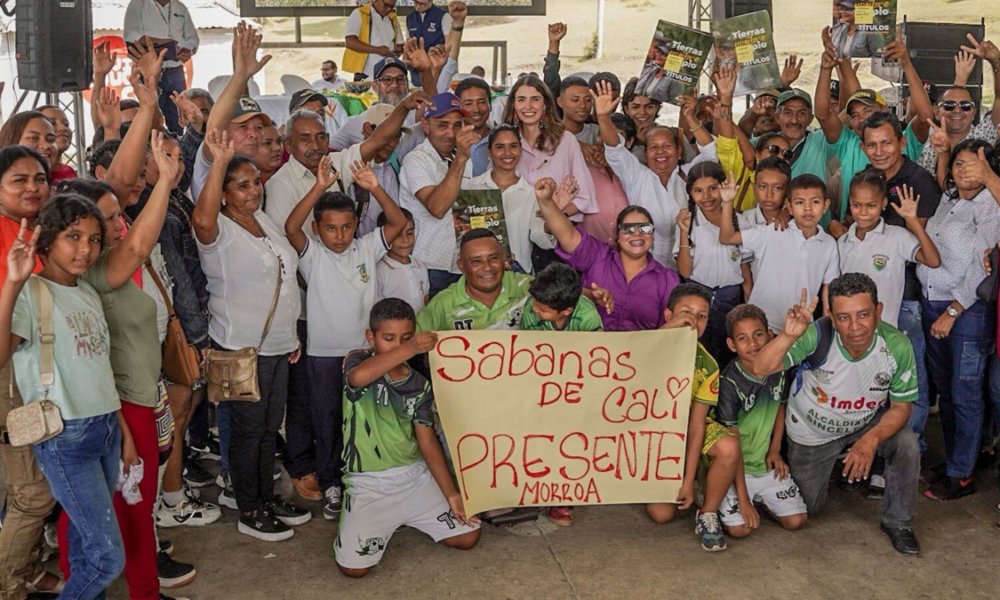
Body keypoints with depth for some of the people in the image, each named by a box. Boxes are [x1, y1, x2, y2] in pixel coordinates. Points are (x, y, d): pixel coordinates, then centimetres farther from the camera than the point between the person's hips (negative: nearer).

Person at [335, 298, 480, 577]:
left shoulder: (419, 385, 3)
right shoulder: (357, 361, -8)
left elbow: (427, 440, 0)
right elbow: (359, 378, -35)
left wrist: (451, 494, -8)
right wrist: (411, 349, -37)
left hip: (416, 476, 4)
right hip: (369, 485, -3)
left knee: (468, 537, -1)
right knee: (352, 566, -17)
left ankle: (404, 519, 23)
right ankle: (386, 523, 15)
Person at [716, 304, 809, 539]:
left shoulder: (779, 370, -6)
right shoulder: (729, 383, -21)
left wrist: (775, 450, 2)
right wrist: (743, 498, -19)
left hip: (766, 465, 5)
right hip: (736, 467, -5)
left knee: (796, 521, -4)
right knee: (739, 528, -18)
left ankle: (759, 497, 23)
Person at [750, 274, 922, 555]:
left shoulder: (897, 346, -27)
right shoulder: (817, 337, -34)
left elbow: (901, 407, -15)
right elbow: (760, 369, -44)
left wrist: (871, 439, -33)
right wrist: (788, 335, -62)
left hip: (868, 423, 1)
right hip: (811, 433, -1)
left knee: (906, 445, -28)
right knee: (806, 510, 11)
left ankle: (898, 522, -1)